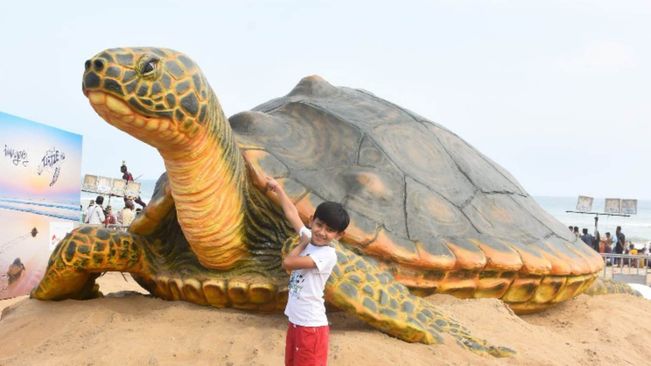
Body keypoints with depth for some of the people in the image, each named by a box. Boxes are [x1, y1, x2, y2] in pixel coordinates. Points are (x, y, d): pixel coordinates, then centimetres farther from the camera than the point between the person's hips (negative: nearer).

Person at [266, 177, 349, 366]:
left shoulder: (328, 255, -20)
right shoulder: (309, 237, 2)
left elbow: (288, 263, -25)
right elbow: (291, 213, 16)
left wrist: (301, 244, -8)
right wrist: (278, 188, 26)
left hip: (312, 326, -8)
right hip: (294, 322, 8)